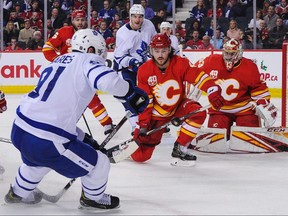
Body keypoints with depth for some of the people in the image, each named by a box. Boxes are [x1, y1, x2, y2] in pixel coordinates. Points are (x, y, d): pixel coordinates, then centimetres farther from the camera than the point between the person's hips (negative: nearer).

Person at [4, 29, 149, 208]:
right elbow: (107, 80, -25)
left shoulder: (59, 61, 22)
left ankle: (19, 193, 61)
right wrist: (132, 94, -8)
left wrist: (82, 136, 34)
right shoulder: (88, 60, -1)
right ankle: (93, 198, 37)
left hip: (19, 129, 8)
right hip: (47, 141, -8)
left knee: (38, 159, 42)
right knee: (99, 164, 12)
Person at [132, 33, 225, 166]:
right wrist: (143, 124, -16)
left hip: (178, 106, 2)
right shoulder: (144, 71, -13)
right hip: (157, 112, -1)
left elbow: (199, 77, -24)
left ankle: (180, 149, -17)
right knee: (140, 156, -12)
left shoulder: (181, 64, -16)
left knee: (198, 113, -33)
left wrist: (213, 91, -43)